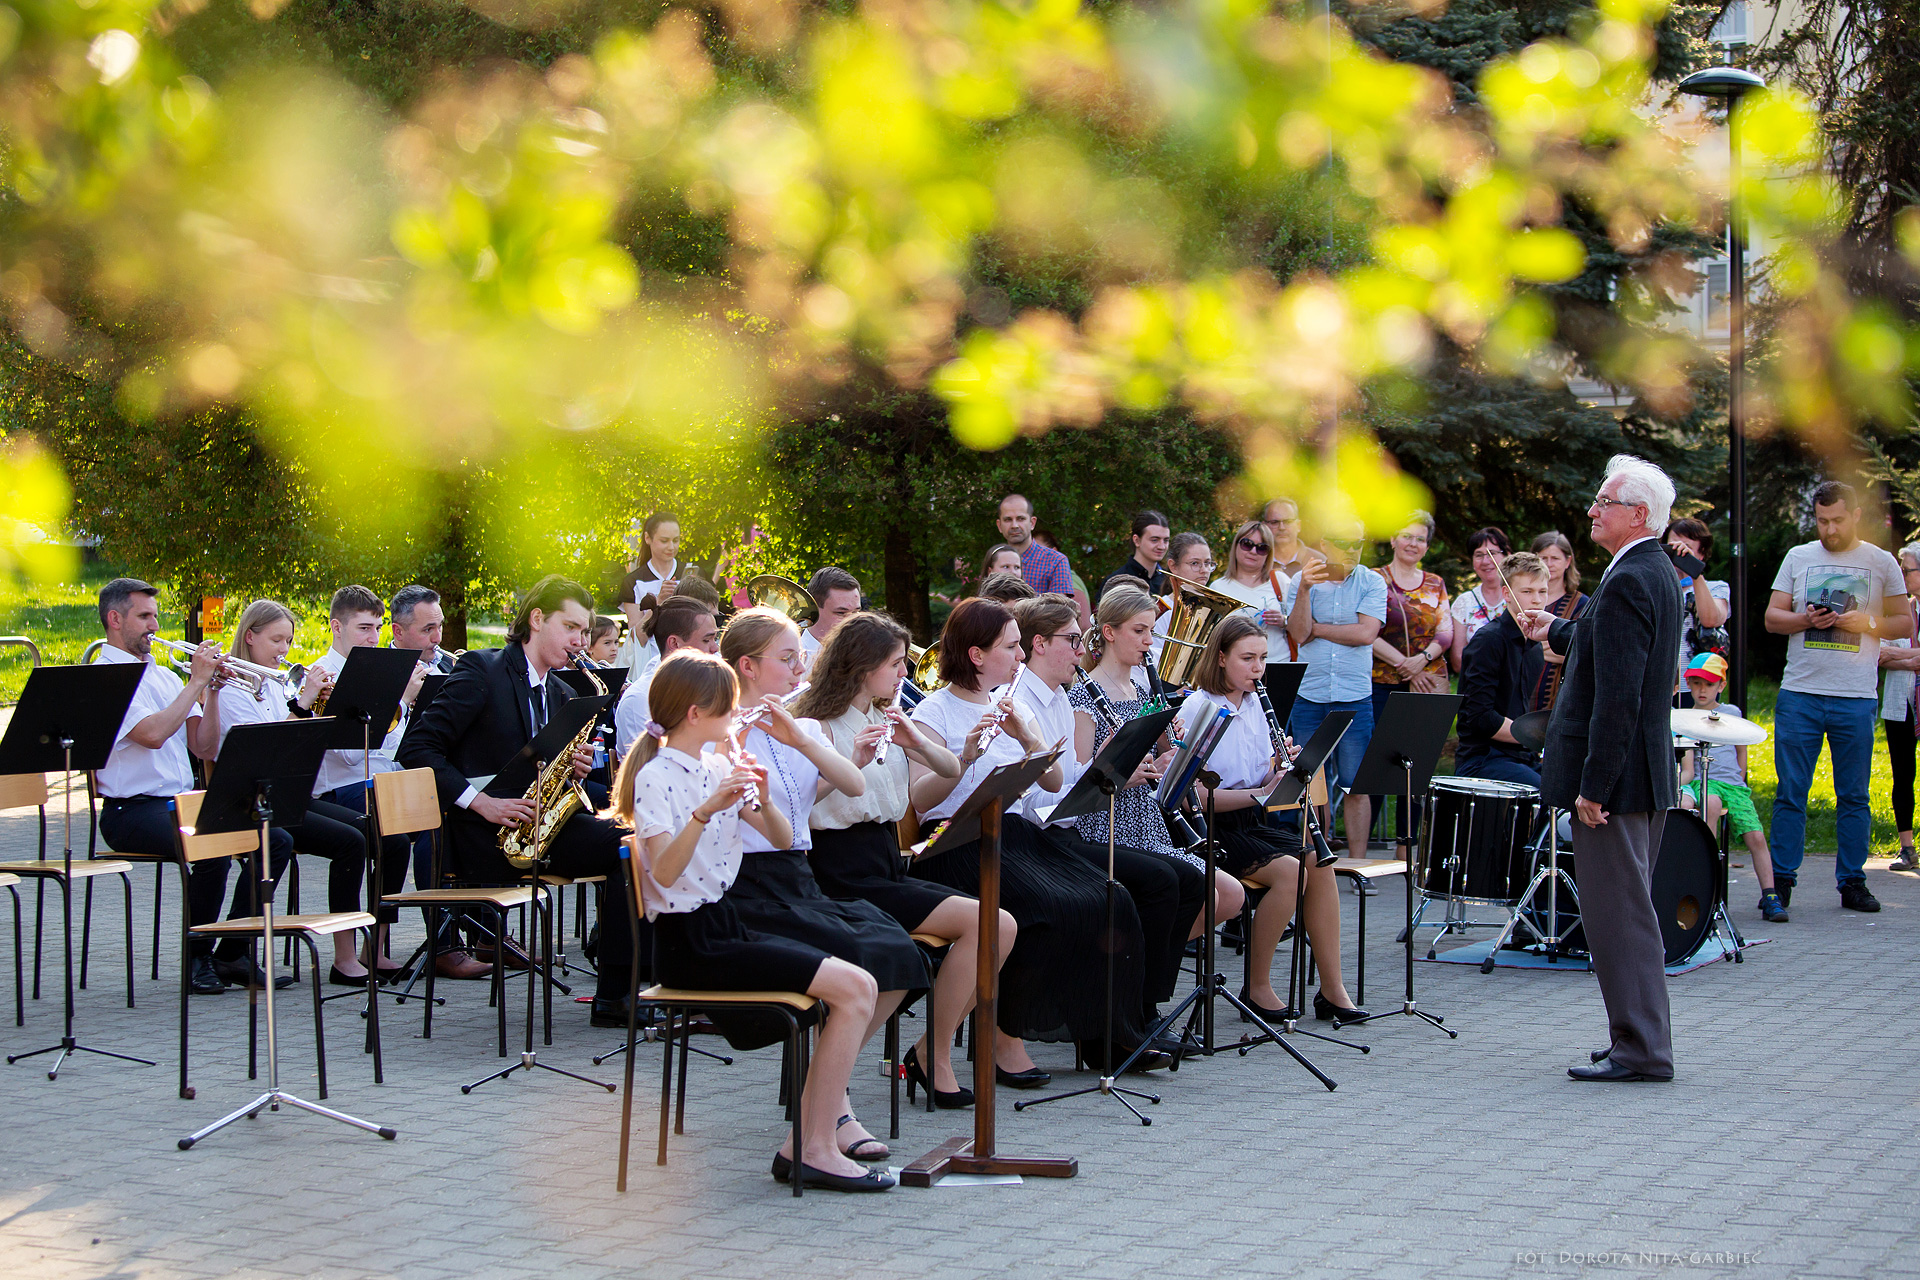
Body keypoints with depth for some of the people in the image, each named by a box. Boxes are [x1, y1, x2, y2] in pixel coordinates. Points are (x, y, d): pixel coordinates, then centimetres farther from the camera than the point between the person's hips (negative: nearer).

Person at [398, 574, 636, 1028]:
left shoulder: (561, 695, 19)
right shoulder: (481, 670, -4)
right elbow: (417, 749, -11)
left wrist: (573, 769, -2)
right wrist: (481, 802, -19)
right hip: (484, 837, -7)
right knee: (623, 845, -22)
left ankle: (615, 994, -15)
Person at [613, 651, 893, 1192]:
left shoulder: (717, 767, 14)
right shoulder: (658, 777, -11)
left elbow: (783, 839, 10)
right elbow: (664, 871, -25)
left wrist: (762, 799, -9)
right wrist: (706, 811, -37)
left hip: (726, 926, 9)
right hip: (689, 942, -9)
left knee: (856, 984, -2)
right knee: (855, 988, -17)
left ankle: (804, 1141, -1)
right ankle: (817, 1149, -13)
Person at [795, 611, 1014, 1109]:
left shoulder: (886, 718, 17)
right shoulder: (821, 727, -7)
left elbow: (952, 770, 12)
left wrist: (917, 741, -8)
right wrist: (854, 761, -30)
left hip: (888, 864, 8)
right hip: (846, 875, -8)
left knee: (1004, 928, -9)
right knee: (980, 922, -21)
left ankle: (931, 1050, 0)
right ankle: (934, 1059, -9)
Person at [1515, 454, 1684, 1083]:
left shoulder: (1627, 583, -20)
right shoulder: (1659, 572, 12)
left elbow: (1618, 697, -24)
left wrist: (1593, 786, -23)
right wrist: (1557, 631, 33)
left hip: (1616, 773, -11)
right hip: (1649, 774, 11)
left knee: (1616, 911, -5)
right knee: (1628, 908, 17)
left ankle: (1640, 1050, 0)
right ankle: (1641, 1038, 25)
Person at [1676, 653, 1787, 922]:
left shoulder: (1732, 713, 14)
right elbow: (1687, 770, -1)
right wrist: (1673, 786, -19)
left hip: (1733, 785, 2)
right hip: (1702, 783, -2)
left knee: (1756, 837, -18)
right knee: (1712, 802, -35)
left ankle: (1770, 897, -11)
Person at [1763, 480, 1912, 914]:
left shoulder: (1880, 562, 7)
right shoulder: (1798, 558, 10)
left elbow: (1904, 622, 8)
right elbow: (1771, 618, 9)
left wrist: (1867, 623, -10)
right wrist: (1807, 619, -11)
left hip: (1855, 698, -1)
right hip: (1799, 694, 1)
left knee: (1854, 797, 4)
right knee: (1790, 793, 0)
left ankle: (1852, 882, 11)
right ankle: (1780, 880, 5)